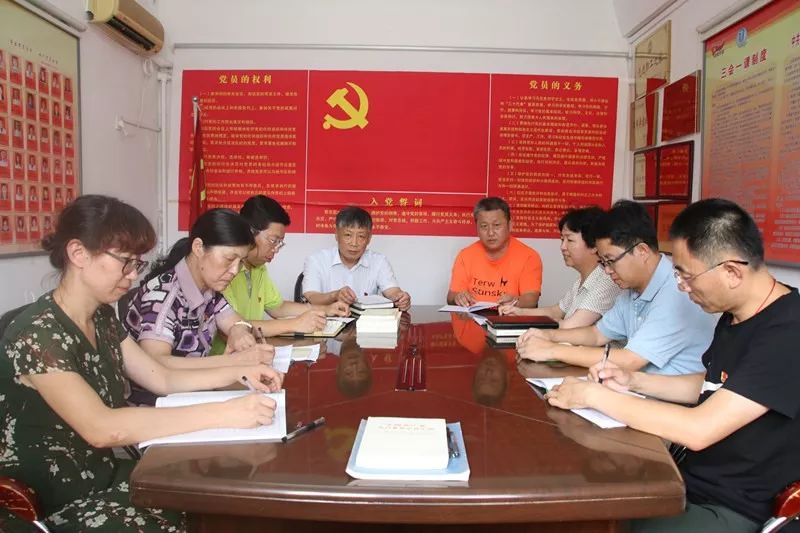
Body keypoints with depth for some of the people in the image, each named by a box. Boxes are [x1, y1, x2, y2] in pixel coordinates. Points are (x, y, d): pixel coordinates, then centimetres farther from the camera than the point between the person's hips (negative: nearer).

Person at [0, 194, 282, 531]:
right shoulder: (36, 335, -23)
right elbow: (102, 428, -34)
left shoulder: (102, 317, 3)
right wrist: (222, 413, -37)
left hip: (106, 477, 8)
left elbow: (163, 379, 8)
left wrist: (238, 372, -5)